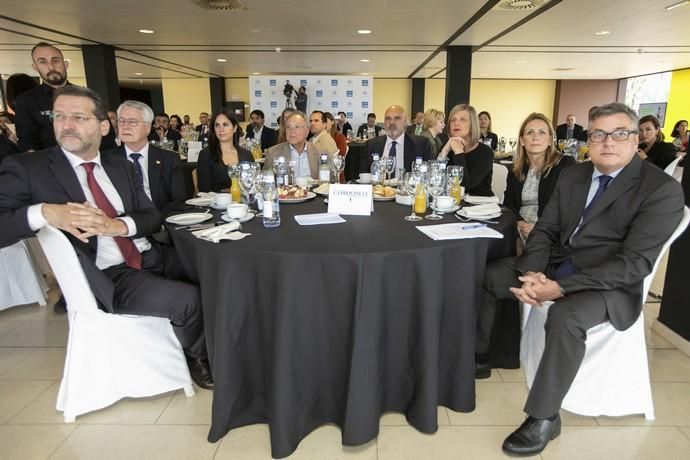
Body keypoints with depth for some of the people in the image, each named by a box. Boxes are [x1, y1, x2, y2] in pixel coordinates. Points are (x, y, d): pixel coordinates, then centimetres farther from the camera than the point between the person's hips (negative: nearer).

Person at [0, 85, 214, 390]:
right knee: (188, 299, -21)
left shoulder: (120, 167, 12)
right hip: (107, 278, -5)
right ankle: (197, 356, 12)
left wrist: (119, 225, -14)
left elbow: (152, 216, 6)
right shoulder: (25, 168, -2)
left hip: (152, 257, 6)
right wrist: (43, 212, -27)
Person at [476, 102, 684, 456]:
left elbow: (635, 262, -21)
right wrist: (532, 272, -17)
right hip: (554, 265, 6)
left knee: (565, 316, -35)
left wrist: (561, 287, -29)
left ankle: (544, 417, -15)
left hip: (609, 283, -6)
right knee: (484, 274, -4)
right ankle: (479, 355, 16)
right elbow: (545, 229, 4)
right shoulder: (571, 175, 6)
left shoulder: (662, 190, -13)